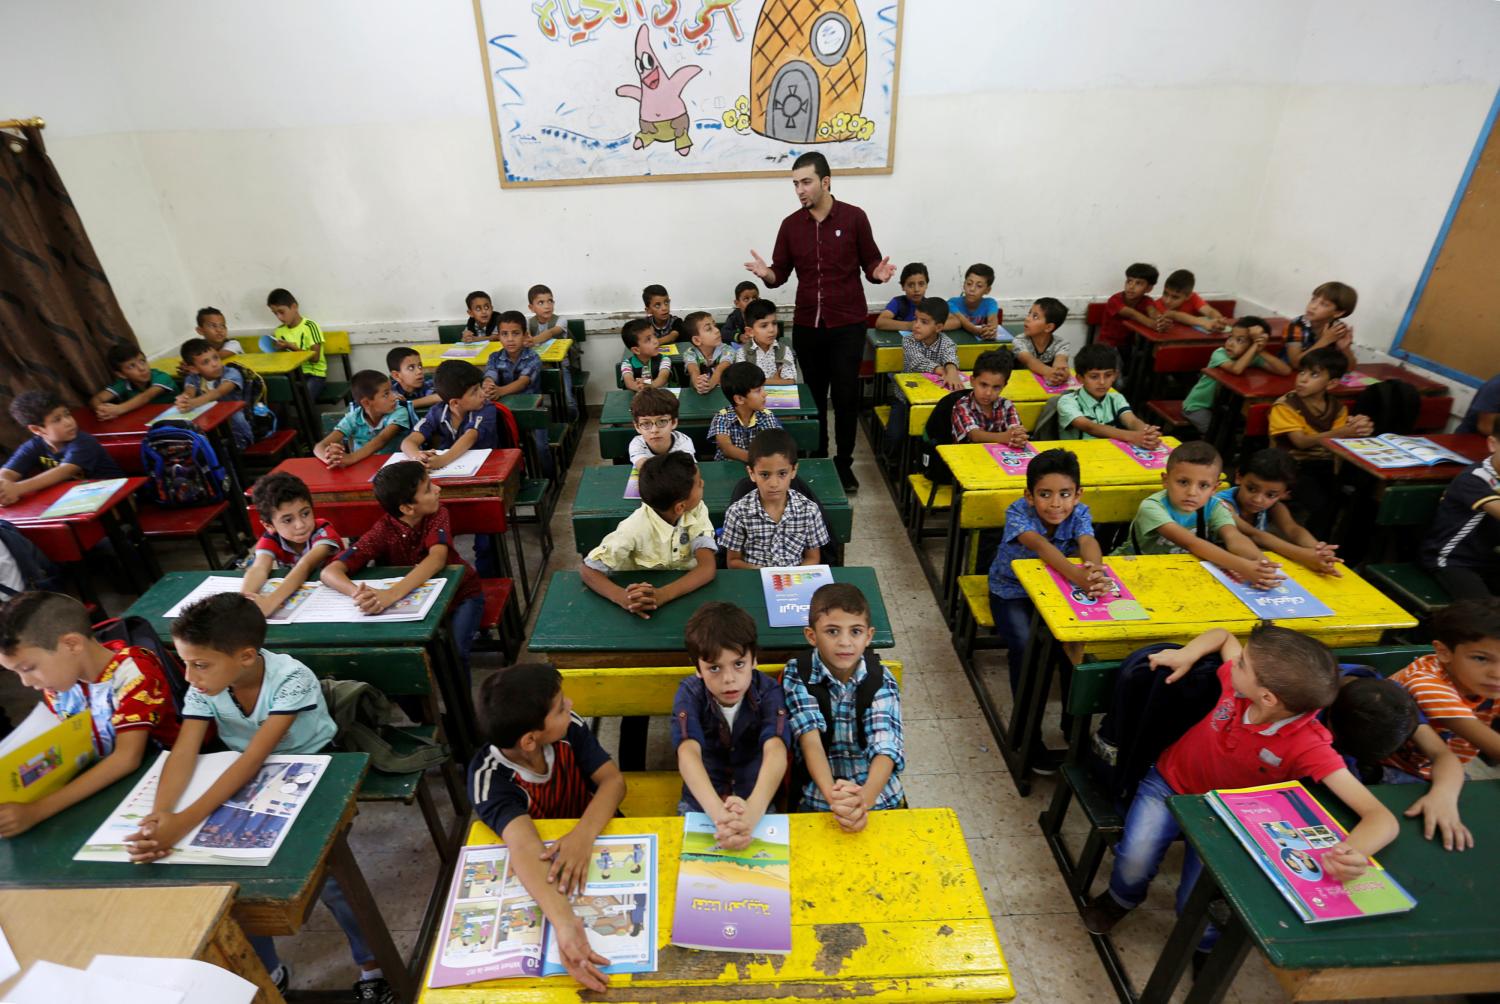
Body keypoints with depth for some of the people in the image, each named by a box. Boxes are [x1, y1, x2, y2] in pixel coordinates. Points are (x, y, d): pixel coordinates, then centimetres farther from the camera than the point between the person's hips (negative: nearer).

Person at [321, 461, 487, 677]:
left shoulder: (437, 515, -20)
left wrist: (392, 594, -54)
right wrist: (359, 594, -51)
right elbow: (329, 572, -28)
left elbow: (437, 559, -38)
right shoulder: (383, 531, -20)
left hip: (460, 593, -1)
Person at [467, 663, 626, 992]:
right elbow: (524, 845, -45)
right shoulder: (488, 778, -31)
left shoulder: (568, 727, -23)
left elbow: (613, 779, -25)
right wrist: (564, 921, -59)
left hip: (594, 833, 1)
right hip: (537, 868, -1)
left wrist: (584, 835, -44)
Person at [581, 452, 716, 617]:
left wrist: (663, 594, -39)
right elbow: (588, 569, -19)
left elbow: (707, 568, -24)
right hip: (646, 604, -1)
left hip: (689, 592, 1)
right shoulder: (636, 528, -23)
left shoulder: (697, 510, -15)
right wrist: (622, 597, -37)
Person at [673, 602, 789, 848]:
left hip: (757, 803, 0)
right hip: (701, 804, 1)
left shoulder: (768, 691, -16)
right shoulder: (689, 693, -15)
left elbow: (776, 752, -30)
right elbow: (688, 754, -29)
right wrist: (719, 814, -46)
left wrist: (752, 812, -47)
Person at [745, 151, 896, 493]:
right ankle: (816, 460, 26)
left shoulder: (854, 217, -2)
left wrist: (879, 272, -21)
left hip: (847, 324, -2)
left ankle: (844, 463, 16)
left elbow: (870, 262, 2)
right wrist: (766, 273, -16)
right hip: (806, 325, 3)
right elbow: (781, 272, 7)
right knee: (814, 396, 11)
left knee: (846, 397, 1)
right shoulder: (790, 225, 5)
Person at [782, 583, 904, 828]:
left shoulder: (882, 681, -4)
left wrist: (865, 797, -34)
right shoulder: (797, 676, -6)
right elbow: (811, 739, -17)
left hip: (880, 796, 1)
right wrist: (832, 794, -33)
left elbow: (885, 747, -16)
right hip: (817, 800, -1)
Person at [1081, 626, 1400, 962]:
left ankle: (1206, 945, 26)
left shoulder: (1309, 746, -30)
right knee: (1137, 856, -21)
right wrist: (1187, 655, -17)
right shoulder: (1239, 683, -22)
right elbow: (1222, 635, 0)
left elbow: (1383, 818, -34)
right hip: (1170, 782, 2)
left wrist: (1352, 853, -54)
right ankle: (1122, 897, 16)